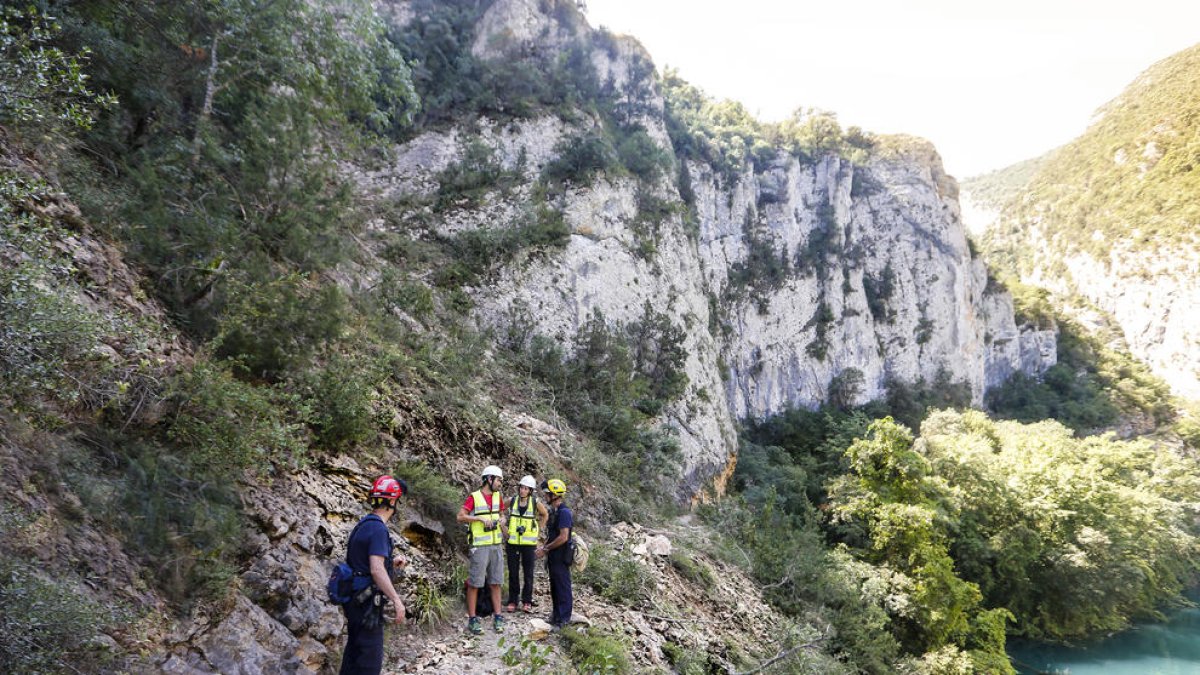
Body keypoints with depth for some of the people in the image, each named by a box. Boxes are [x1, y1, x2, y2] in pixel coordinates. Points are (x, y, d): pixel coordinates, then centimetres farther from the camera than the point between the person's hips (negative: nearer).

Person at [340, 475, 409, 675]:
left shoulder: (364, 524, 11)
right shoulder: (378, 528, -19)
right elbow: (376, 570, -26)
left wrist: (391, 562, 11)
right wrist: (397, 601, -23)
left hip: (355, 598, 10)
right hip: (367, 602, -10)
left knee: (354, 650, 18)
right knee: (370, 659, -4)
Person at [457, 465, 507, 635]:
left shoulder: (498, 496, 11)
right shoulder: (474, 497, -7)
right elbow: (460, 517, -14)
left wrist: (506, 534, 19)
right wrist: (480, 518, -20)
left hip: (496, 546, 6)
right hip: (479, 547, -6)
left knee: (495, 583, 8)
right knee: (475, 583, 0)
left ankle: (497, 618, 13)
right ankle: (472, 619, 7)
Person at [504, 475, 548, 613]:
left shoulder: (535, 502, -5)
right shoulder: (512, 501, -2)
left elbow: (545, 514, 14)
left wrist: (540, 528, 6)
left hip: (528, 543, -1)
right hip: (512, 542, 1)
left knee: (528, 573, 5)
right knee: (513, 573, 7)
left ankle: (527, 601, 15)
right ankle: (512, 601, 16)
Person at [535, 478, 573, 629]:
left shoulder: (564, 512, -18)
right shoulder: (554, 512, 13)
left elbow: (563, 537, -23)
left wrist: (546, 549, -16)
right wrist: (543, 546, 6)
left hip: (561, 557, -10)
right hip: (553, 557, 10)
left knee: (563, 587, -1)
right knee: (554, 587, 16)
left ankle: (564, 618, 6)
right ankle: (556, 615, 26)